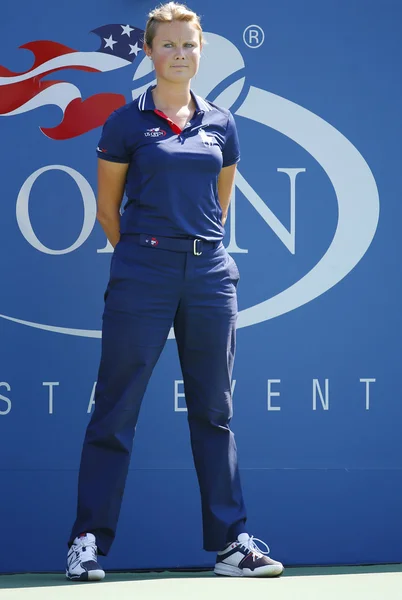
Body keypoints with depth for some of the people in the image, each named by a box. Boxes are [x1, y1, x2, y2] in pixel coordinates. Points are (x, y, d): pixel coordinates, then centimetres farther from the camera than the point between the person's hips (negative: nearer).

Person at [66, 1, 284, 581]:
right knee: (115, 410, -2)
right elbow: (107, 209, 7)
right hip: (141, 276, -4)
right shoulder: (127, 122, 1)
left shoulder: (221, 125, 11)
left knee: (215, 412, 8)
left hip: (209, 276, 4)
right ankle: (89, 541, 4)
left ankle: (230, 541, 13)